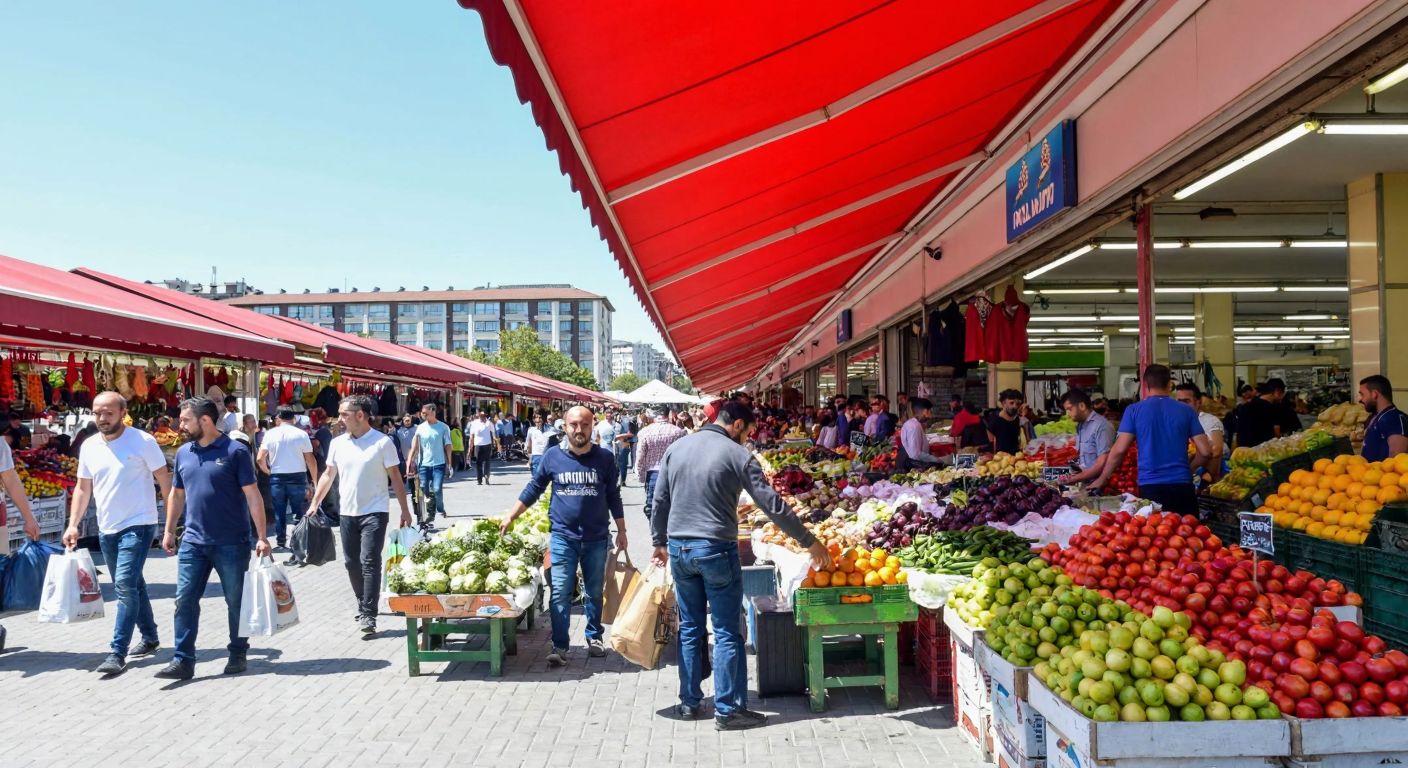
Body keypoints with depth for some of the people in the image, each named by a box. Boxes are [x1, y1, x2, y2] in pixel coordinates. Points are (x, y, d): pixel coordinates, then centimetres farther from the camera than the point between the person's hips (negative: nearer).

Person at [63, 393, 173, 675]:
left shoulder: (142, 441, -11)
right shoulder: (89, 447, 6)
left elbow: (164, 480, -8)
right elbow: (83, 488, 14)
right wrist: (73, 524, 5)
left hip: (137, 525, -7)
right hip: (106, 530, 7)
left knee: (125, 585, -15)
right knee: (131, 586, 17)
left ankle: (118, 653, -11)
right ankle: (150, 637, 31)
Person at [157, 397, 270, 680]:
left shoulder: (235, 451, -10)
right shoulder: (183, 453, 7)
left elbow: (253, 496, -10)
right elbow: (177, 494, 19)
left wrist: (262, 537, -13)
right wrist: (169, 531, 16)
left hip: (232, 543, -4)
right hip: (193, 542, 5)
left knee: (236, 602, 8)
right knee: (185, 600, 2)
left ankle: (238, 655, 23)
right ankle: (183, 660, 9)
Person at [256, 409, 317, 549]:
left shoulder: (270, 433, 1)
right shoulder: (301, 434, -3)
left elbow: (260, 458, -3)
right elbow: (311, 461, -5)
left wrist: (268, 472, 14)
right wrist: (314, 481, 2)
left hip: (277, 477, 1)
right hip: (298, 476, -1)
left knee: (279, 511, 10)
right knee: (298, 511, 6)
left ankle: (281, 540, 16)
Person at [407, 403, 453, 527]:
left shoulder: (443, 427, -1)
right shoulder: (421, 428, 4)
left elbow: (448, 446, 2)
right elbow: (414, 447, 3)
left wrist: (449, 463, -1)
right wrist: (409, 463, -4)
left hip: (439, 463, -3)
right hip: (424, 464, 3)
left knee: (437, 489, -10)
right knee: (425, 490, 4)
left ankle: (440, 509, 13)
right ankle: (430, 513, 16)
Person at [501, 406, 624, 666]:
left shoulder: (604, 458, -2)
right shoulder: (553, 456, -3)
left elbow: (613, 497, 6)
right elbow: (533, 490, 7)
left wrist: (621, 531, 7)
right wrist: (510, 517, 5)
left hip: (597, 538, 1)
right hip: (563, 537, 0)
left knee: (594, 591, 13)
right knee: (560, 593, -2)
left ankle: (594, 637, 29)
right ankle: (559, 646, 4)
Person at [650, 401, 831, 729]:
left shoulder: (677, 447, 7)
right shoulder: (737, 455, -8)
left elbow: (660, 501, 10)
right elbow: (773, 505, -10)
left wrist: (659, 542, 21)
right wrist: (810, 542, -3)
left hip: (678, 548, 5)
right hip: (716, 550, -5)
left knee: (690, 627, 16)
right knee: (727, 633, 4)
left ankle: (689, 702, 24)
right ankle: (727, 710, 8)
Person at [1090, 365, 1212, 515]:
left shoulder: (1134, 410, 0)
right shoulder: (1186, 411, 5)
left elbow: (1119, 450, -4)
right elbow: (1205, 452, 2)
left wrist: (1102, 479, 7)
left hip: (1150, 487, -1)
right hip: (1182, 486, 1)